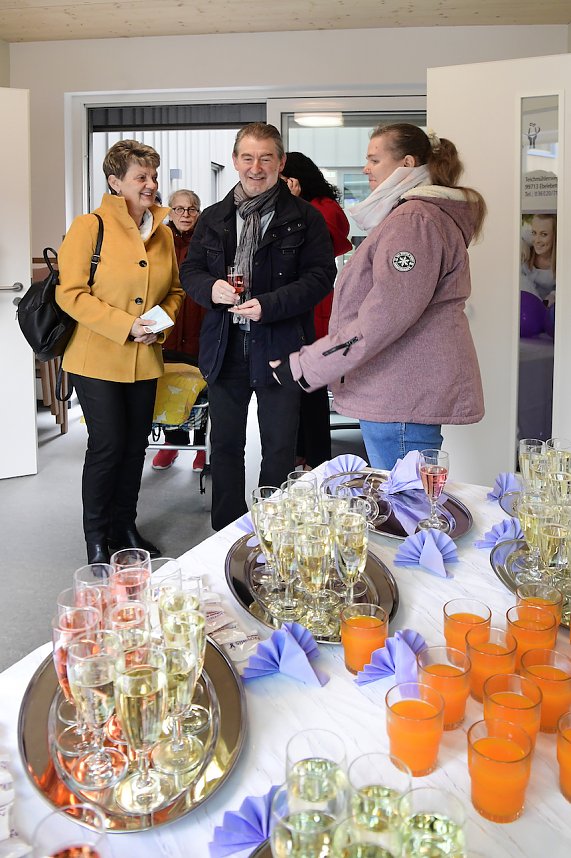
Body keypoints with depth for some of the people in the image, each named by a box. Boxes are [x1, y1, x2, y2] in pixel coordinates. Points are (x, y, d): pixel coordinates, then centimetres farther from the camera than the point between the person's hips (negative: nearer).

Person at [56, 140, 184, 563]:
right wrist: (125, 325, -20)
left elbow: (175, 289, 18)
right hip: (97, 358, -5)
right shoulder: (89, 227, -9)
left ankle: (124, 527, 27)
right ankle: (96, 537, 13)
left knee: (135, 446, 11)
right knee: (108, 445, -4)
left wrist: (163, 321, -4)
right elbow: (70, 293, -14)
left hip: (145, 360, 6)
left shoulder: (163, 233, 8)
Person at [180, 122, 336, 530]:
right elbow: (190, 270, 13)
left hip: (279, 347, -4)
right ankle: (226, 532, 26)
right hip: (225, 346, 4)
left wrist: (269, 305, -20)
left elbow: (321, 275, -8)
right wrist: (210, 288, -11)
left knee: (280, 449, 4)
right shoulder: (213, 218, 10)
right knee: (225, 444, 12)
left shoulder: (305, 218, -2)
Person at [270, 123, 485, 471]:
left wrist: (305, 366, -21)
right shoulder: (407, 214, 22)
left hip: (402, 398, -11)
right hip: (407, 389, 11)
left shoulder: (413, 219, -15)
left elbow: (383, 316, -24)